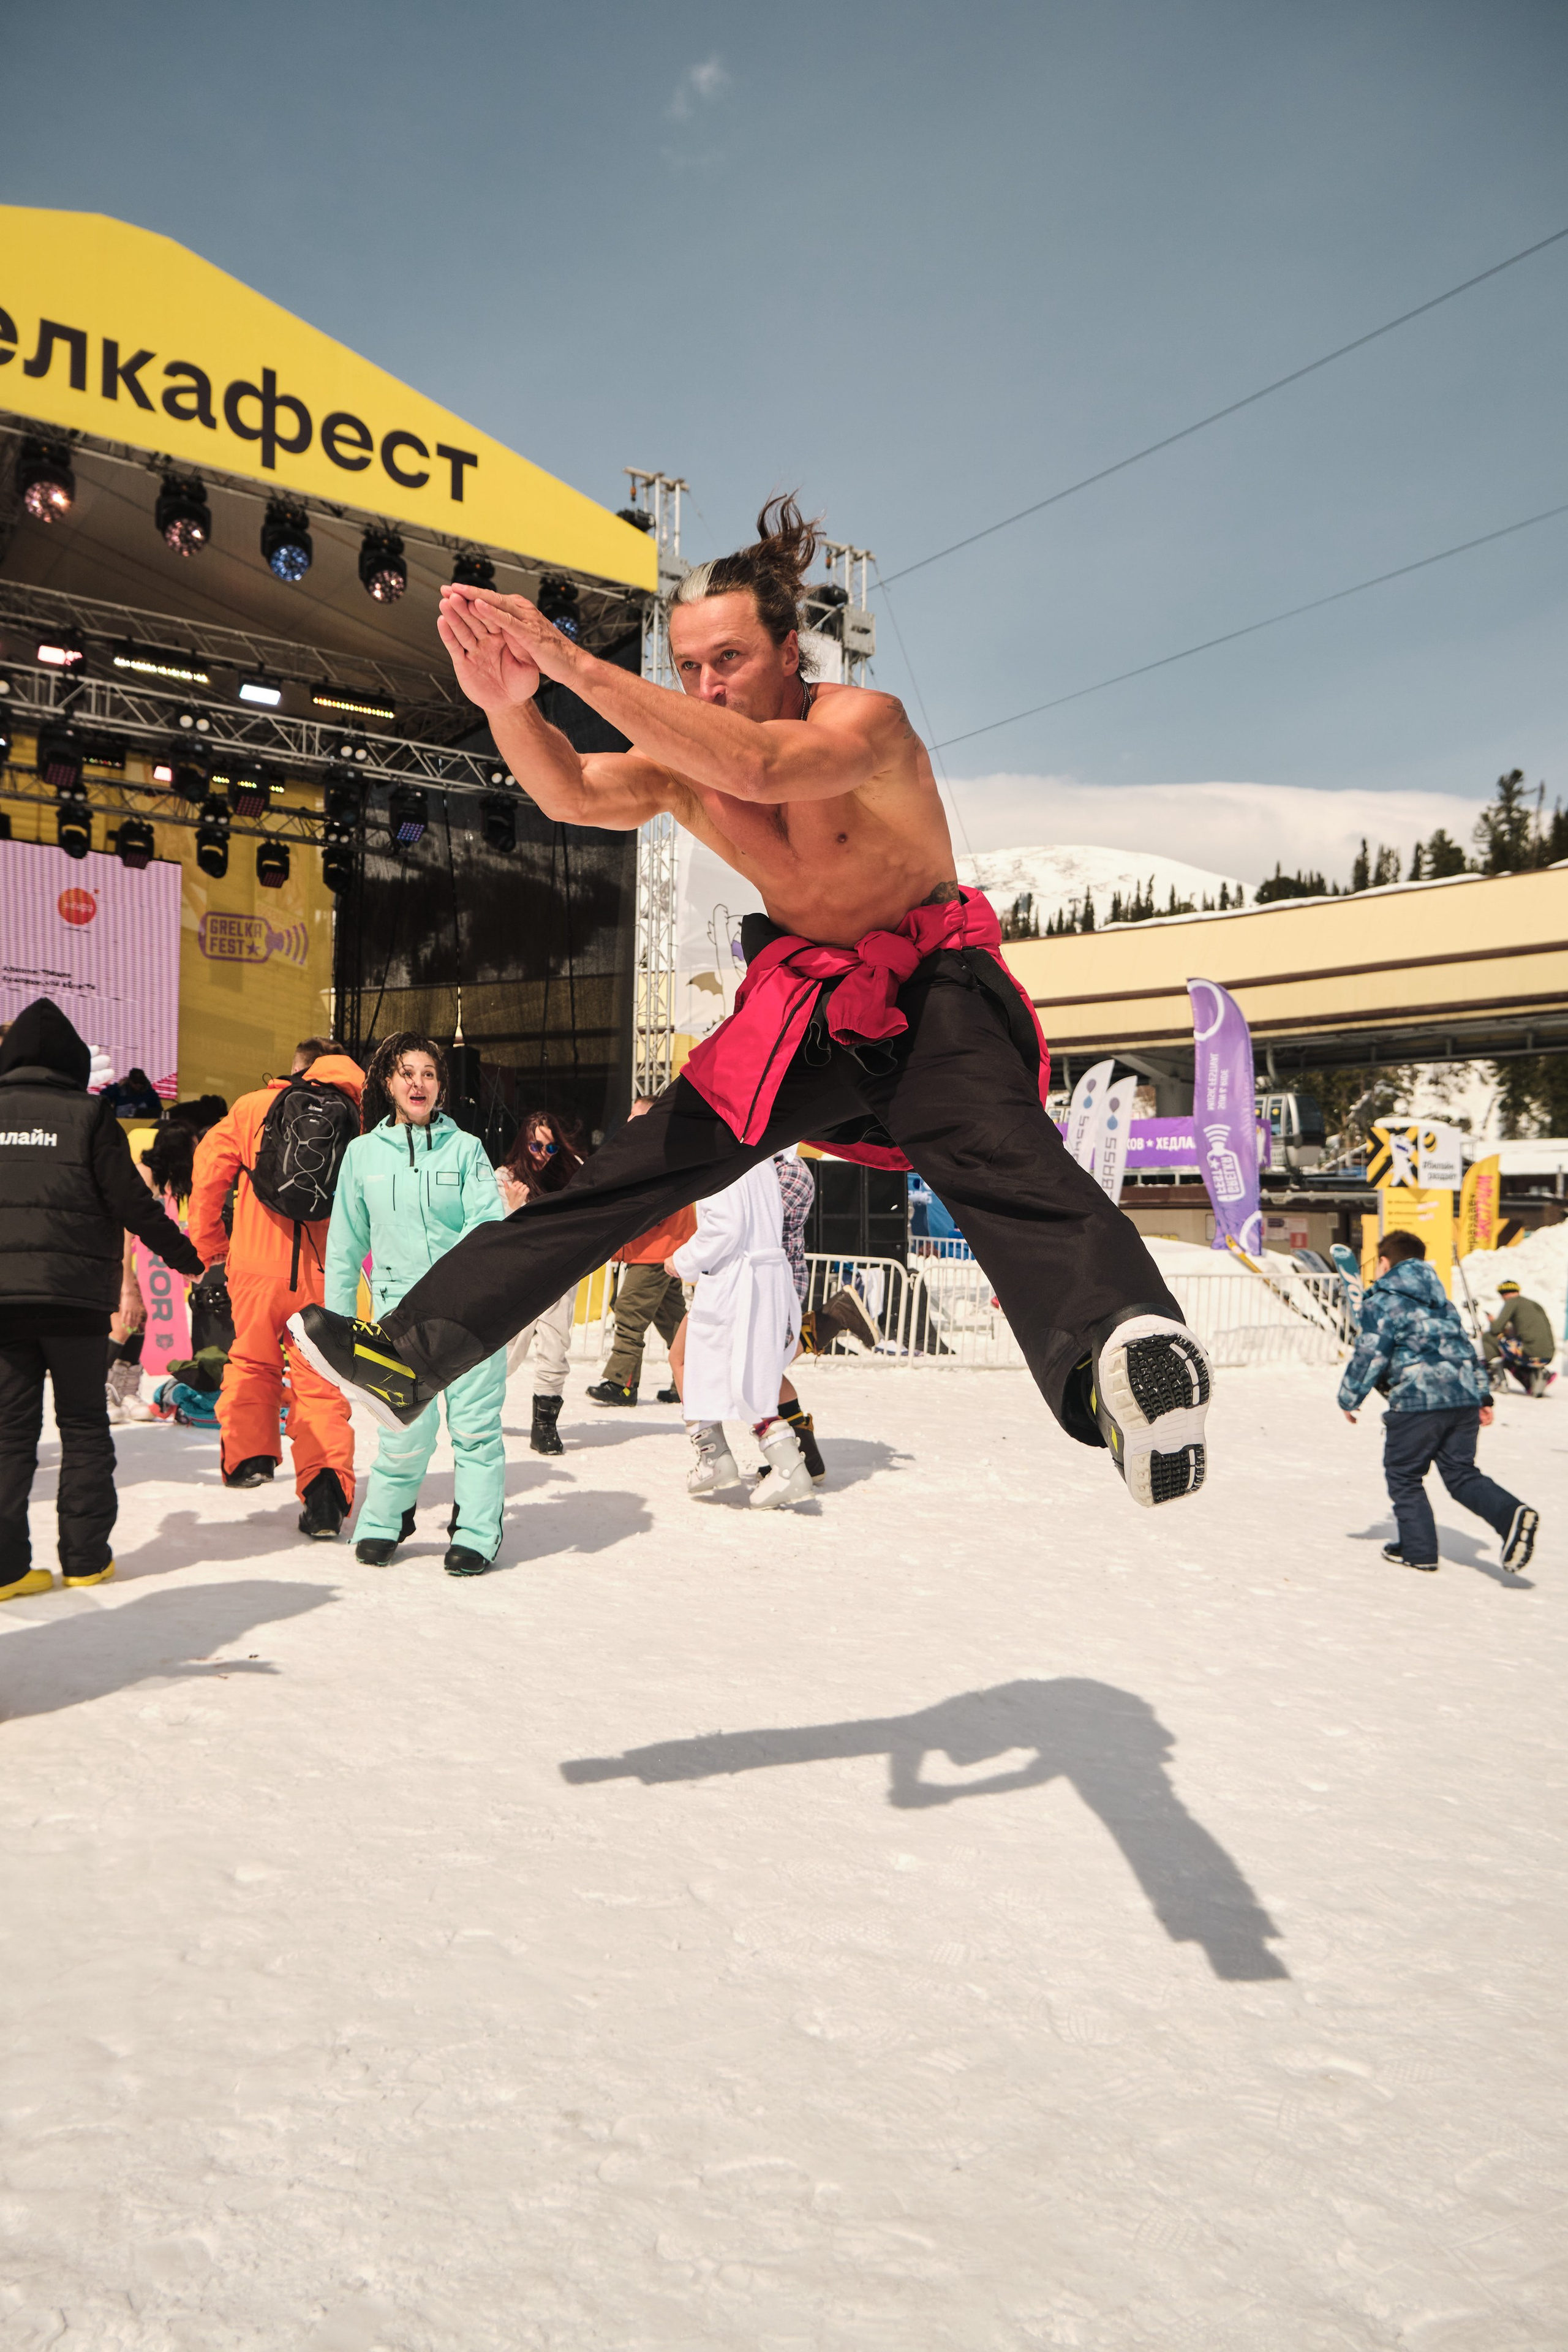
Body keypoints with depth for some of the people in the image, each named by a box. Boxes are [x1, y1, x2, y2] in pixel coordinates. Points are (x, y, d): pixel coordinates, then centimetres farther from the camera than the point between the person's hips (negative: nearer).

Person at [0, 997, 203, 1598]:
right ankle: (84, 1557, 11)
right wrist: (184, 1255, 8)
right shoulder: (88, 1115, -4)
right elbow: (131, 1202, -5)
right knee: (84, 1425, 10)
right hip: (74, 1294, -2)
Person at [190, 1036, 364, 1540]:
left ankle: (247, 1455, 19)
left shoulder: (252, 1108, 4)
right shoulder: (360, 1121, 3)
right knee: (319, 1382, 7)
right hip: (324, 1273, 0)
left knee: (252, 1361, 24)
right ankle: (326, 1492, -1)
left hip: (257, 1266, 0)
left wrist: (212, 1253, 10)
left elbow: (208, 1174, 2)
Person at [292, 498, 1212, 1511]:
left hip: (933, 987, -5)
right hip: (805, 1000, 6)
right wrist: (510, 704, -42)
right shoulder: (679, 762, -2)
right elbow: (571, 793, -21)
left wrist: (578, 666, -45)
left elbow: (759, 768, -41)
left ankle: (1119, 1342, -65)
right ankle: (416, 1355, 11)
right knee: (624, 1174, 4)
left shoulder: (865, 720, -20)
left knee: (998, 1158, -38)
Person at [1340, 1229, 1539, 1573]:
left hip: (1417, 1402, -7)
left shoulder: (1382, 1302, -1)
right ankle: (1512, 1514, -12)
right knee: (1460, 1473, 12)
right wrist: (1483, 1396, 25)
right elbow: (1465, 1347, 22)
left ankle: (1419, 1551, 13)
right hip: (1464, 1396, 7)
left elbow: (1370, 1355, -7)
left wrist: (1348, 1398, 3)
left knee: (1403, 1477, 9)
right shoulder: (1440, 1299, 22)